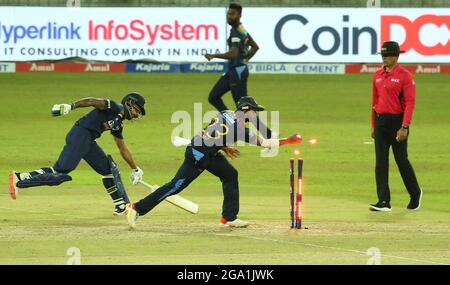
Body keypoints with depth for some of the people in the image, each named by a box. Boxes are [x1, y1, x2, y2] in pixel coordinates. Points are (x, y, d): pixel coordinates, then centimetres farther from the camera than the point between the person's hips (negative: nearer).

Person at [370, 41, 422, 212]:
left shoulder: (405, 76, -9)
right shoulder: (377, 75, 10)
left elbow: (410, 103, -13)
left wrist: (404, 127, -20)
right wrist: (373, 125, 15)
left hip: (397, 121, -6)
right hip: (380, 121, 6)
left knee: (401, 160, 1)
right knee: (381, 162, 0)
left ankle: (415, 194, 23)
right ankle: (383, 202, 0)